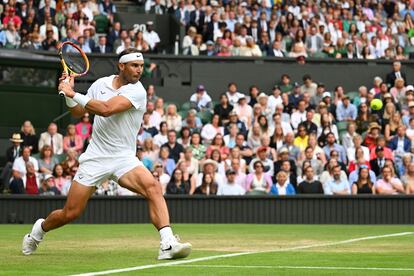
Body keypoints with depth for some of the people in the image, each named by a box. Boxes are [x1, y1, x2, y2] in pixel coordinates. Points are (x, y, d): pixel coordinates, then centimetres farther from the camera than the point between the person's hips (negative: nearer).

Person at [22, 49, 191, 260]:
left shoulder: (137, 91, -13)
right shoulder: (101, 84, 4)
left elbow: (106, 109, -27)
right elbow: (78, 112, 19)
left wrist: (73, 94, -19)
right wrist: (69, 94, -1)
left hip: (124, 158, -2)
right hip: (96, 157, 3)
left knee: (153, 188, -31)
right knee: (70, 214, 4)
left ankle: (167, 244, -38)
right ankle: (39, 229, 35)